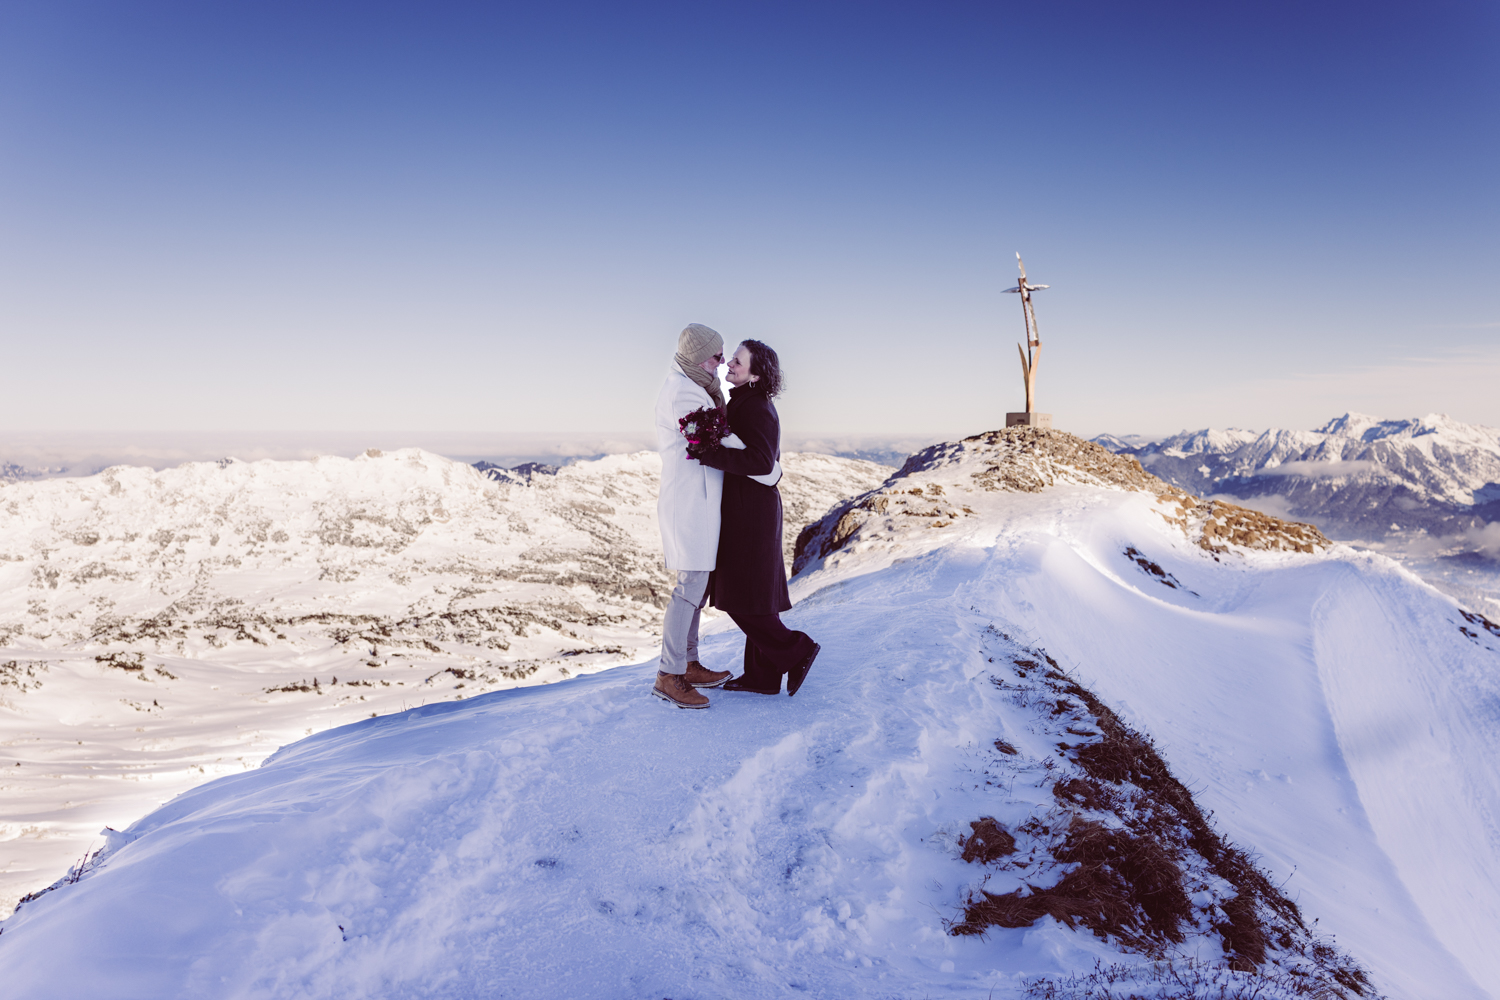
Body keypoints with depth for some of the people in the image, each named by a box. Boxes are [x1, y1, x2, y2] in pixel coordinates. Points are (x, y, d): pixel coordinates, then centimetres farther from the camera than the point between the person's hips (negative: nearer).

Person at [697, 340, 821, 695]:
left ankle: (796, 650, 6)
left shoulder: (754, 409, -17)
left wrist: (707, 455, -29)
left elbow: (760, 462, -28)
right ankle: (762, 676, 17)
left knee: (742, 598, -3)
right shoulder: (750, 403, 13)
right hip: (749, 508, 10)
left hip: (750, 512, -10)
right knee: (753, 592, 12)